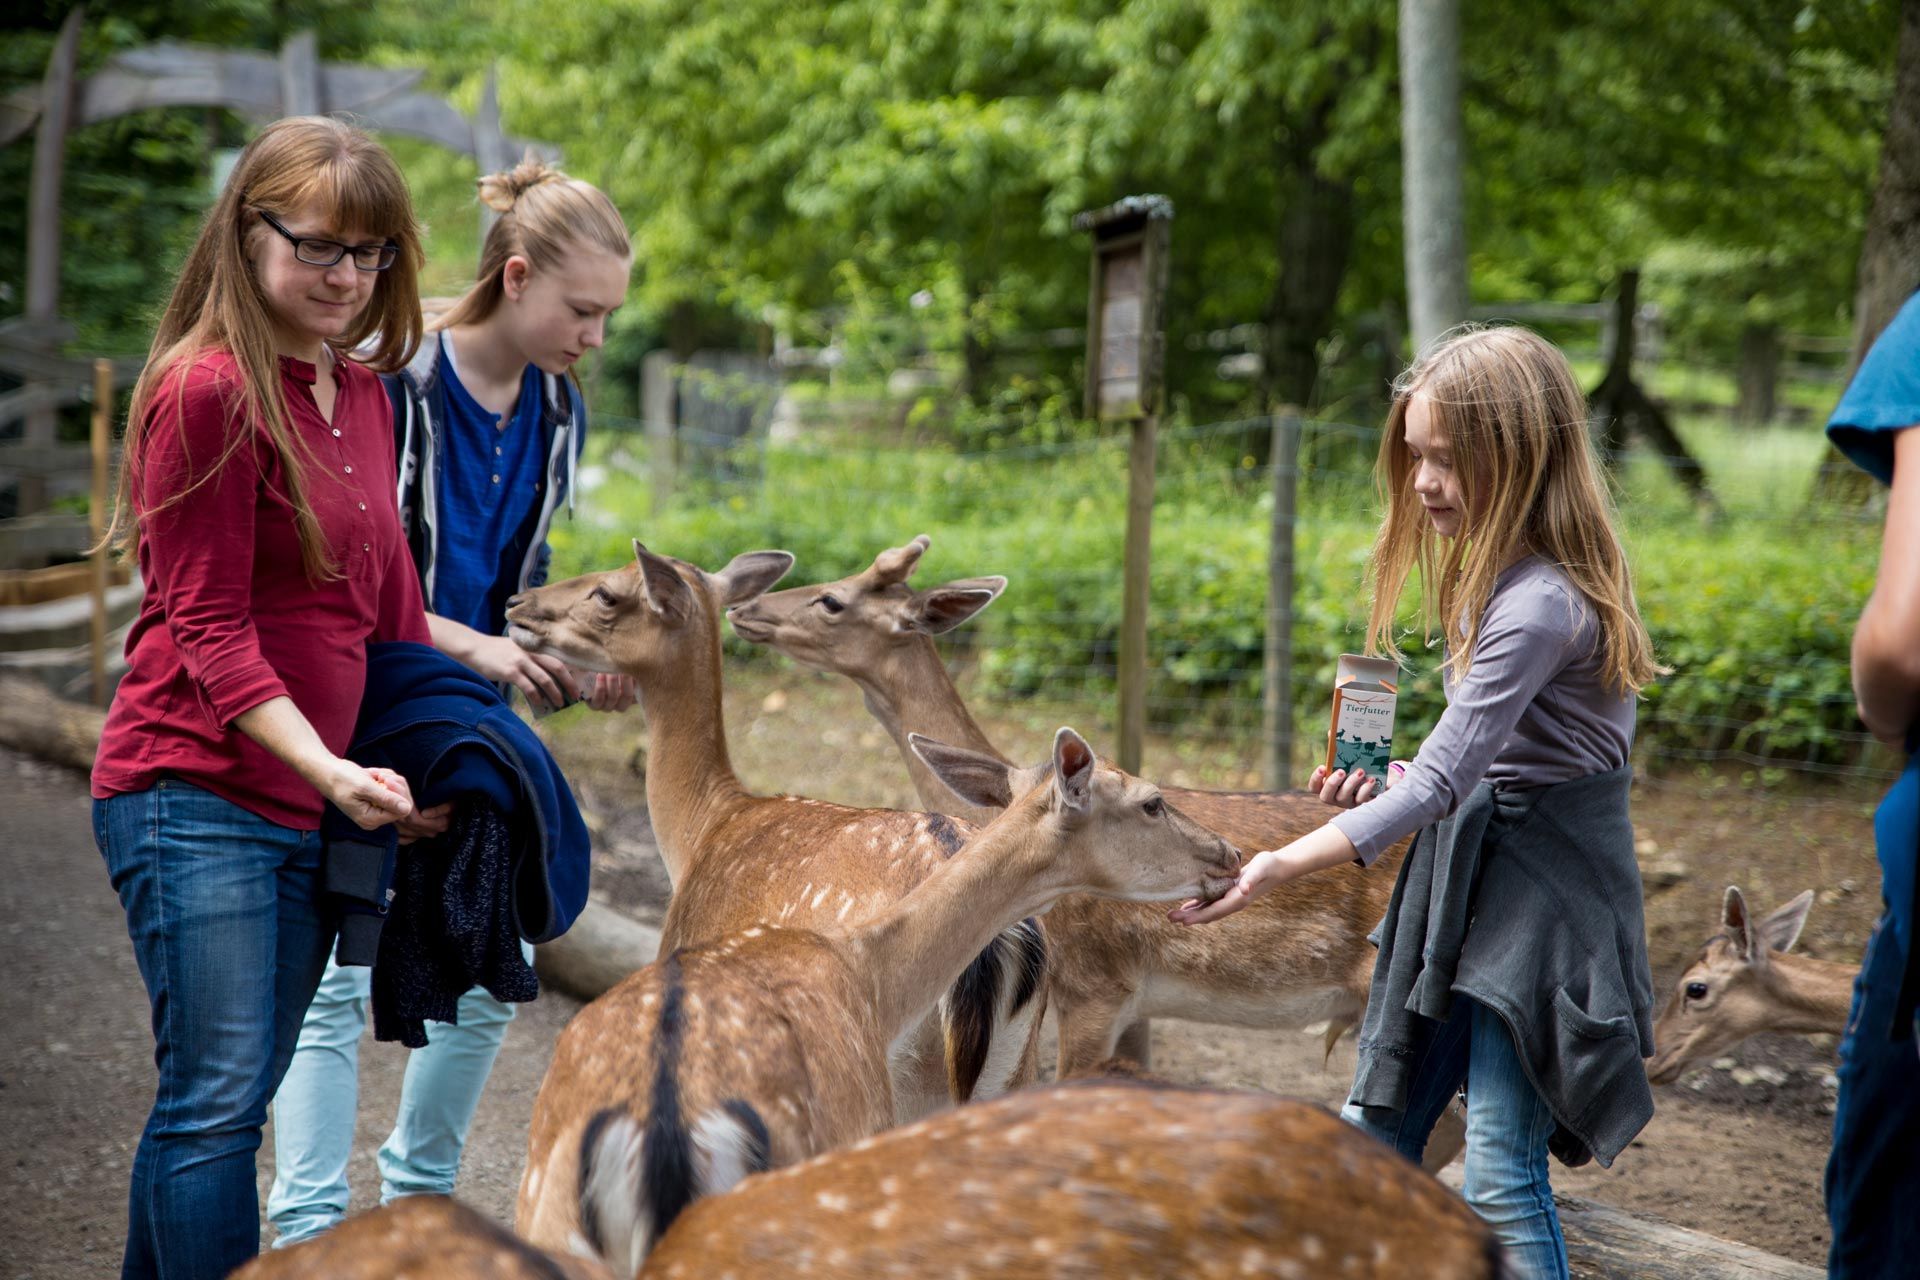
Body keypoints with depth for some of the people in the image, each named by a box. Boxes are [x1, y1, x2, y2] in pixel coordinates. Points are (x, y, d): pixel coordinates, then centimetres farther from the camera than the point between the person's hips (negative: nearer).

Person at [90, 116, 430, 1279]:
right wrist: (332, 770, -23)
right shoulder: (208, 393, -12)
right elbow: (208, 632, -14)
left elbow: (390, 602, 20)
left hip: (309, 805, 8)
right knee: (218, 1098, -8)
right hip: (195, 797, -8)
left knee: (226, 1100, 12)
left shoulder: (365, 396, 12)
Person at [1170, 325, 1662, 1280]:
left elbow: (1441, 779, -25)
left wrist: (1279, 867, -26)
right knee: (1372, 1137, 12)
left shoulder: (1541, 602, -22)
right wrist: (1392, 782, 0)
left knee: (1501, 1183, -7)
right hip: (1462, 864, 10)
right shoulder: (1493, 574, 8)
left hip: (1537, 887, -10)